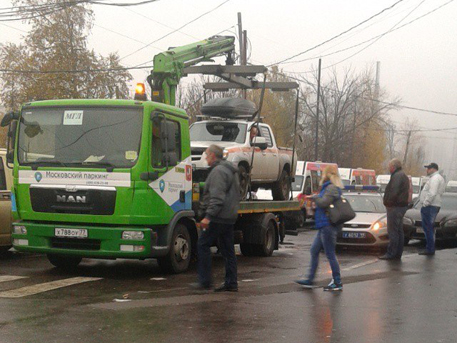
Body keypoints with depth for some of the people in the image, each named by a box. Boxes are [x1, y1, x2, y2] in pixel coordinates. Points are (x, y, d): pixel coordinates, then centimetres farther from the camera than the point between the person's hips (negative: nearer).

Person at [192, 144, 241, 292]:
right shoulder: (231, 170, 20)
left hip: (218, 218, -10)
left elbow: (217, 197, -22)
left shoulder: (218, 171, -12)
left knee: (203, 245, -3)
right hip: (230, 217, 10)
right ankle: (231, 283, 10)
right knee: (228, 250, 9)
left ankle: (205, 281, -4)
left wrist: (208, 216, -25)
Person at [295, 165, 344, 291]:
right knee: (314, 250, 13)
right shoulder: (328, 187, 18)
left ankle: (338, 283, -1)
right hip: (324, 226, 11)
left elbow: (324, 203, -24)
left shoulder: (332, 188, -14)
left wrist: (315, 197, -8)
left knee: (330, 254, -6)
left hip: (328, 226, -11)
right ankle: (310, 279, 19)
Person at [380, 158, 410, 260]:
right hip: (402, 206, 11)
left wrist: (388, 202, -13)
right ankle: (398, 254, 16)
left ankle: (391, 253, -9)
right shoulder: (403, 175, 19)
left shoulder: (397, 176, -15)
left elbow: (394, 192, -23)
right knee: (399, 231, 12)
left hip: (395, 207, -11)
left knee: (393, 231, -9)